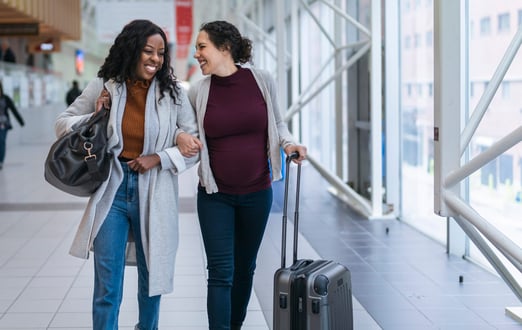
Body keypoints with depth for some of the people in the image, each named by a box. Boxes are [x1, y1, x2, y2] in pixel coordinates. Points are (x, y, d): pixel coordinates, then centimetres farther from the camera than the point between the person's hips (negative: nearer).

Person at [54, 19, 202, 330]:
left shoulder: (173, 92, -5)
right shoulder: (104, 87, -3)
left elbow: (196, 143, -2)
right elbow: (63, 124, 6)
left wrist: (159, 158, -15)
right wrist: (95, 119, -12)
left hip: (154, 193, 1)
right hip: (112, 188, 0)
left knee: (151, 275, 17)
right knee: (107, 285, -2)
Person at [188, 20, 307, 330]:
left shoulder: (262, 80, -6)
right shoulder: (198, 91, -5)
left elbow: (277, 123, 9)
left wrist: (289, 142, -11)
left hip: (257, 193, 1)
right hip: (215, 195, -1)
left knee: (245, 268, 15)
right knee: (221, 272, -6)